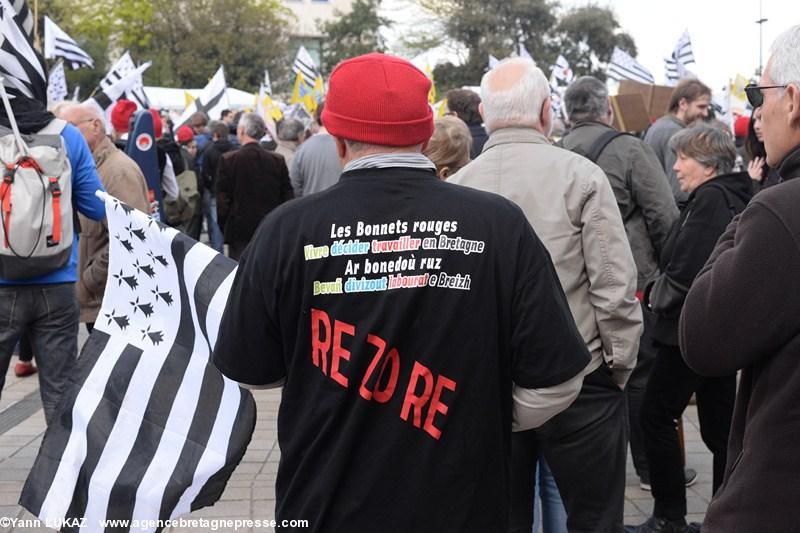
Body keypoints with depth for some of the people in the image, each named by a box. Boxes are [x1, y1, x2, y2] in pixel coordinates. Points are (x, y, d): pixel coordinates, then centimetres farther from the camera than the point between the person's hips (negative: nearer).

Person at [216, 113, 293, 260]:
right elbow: (287, 197, 3)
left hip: (240, 232, -3)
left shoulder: (228, 160, -6)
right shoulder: (278, 161, 1)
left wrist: (224, 228, 8)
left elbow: (222, 200, -4)